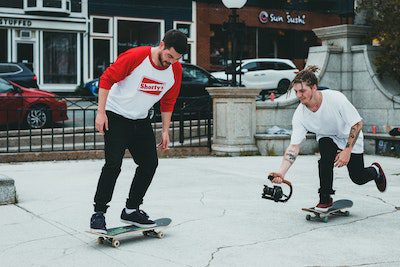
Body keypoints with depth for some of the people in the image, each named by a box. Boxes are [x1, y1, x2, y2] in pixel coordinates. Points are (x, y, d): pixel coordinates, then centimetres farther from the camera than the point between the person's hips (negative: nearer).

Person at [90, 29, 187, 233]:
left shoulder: (175, 70, -5)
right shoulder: (135, 56, -22)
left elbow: (168, 102, 8)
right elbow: (106, 79, -16)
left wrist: (165, 131, 7)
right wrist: (101, 112, -18)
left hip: (141, 120, 6)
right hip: (115, 116, -6)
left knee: (150, 163, 2)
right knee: (113, 164, -15)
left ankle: (131, 210, 16)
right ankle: (98, 213, -4)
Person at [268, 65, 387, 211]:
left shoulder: (336, 98, -34)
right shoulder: (299, 115, -25)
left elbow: (357, 123, -24)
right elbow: (294, 146, -26)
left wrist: (347, 150, -27)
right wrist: (281, 172, -39)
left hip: (350, 138, -1)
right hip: (326, 138, 2)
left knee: (358, 178, 1)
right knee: (326, 159, -31)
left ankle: (375, 170, 38)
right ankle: (325, 199, -11)